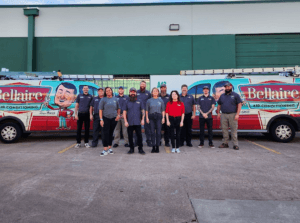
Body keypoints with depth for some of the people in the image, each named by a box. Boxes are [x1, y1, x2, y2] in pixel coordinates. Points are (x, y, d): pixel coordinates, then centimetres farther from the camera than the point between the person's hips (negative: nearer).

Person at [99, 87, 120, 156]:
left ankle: (109, 148, 20)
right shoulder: (103, 99, 1)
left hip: (114, 118, 3)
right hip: (106, 118, -3)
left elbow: (118, 108, 18)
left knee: (111, 133, 9)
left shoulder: (115, 99, 10)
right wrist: (101, 119, -10)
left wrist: (118, 115, 2)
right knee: (105, 134, -8)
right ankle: (105, 149, -5)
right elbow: (100, 110, -2)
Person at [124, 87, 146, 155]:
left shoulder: (139, 102, 9)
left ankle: (140, 149, 8)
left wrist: (143, 119, -1)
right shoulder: (127, 102, 9)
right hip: (129, 123, 1)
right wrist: (125, 121, -3)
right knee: (130, 136, 5)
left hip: (138, 122, -1)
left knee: (139, 136, -2)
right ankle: (131, 149, 18)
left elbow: (143, 111, 9)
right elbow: (124, 112, 6)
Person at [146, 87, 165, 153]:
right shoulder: (149, 101, 9)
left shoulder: (161, 100, 10)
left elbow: (163, 110, 9)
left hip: (159, 116, 0)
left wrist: (163, 117, -1)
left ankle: (157, 146, 6)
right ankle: (153, 147, 6)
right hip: (151, 116, 0)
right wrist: (147, 118, 0)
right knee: (152, 132, 0)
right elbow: (147, 110, 9)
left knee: (158, 132, -2)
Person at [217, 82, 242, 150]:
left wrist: (237, 114, -11)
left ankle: (235, 144, 1)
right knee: (224, 129, 6)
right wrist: (218, 113, 9)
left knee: (234, 130, -3)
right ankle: (225, 143, 15)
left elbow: (239, 104, -3)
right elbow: (219, 105, 21)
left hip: (232, 115, -4)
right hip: (223, 115, 4)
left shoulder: (235, 95, 3)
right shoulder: (222, 96, 15)